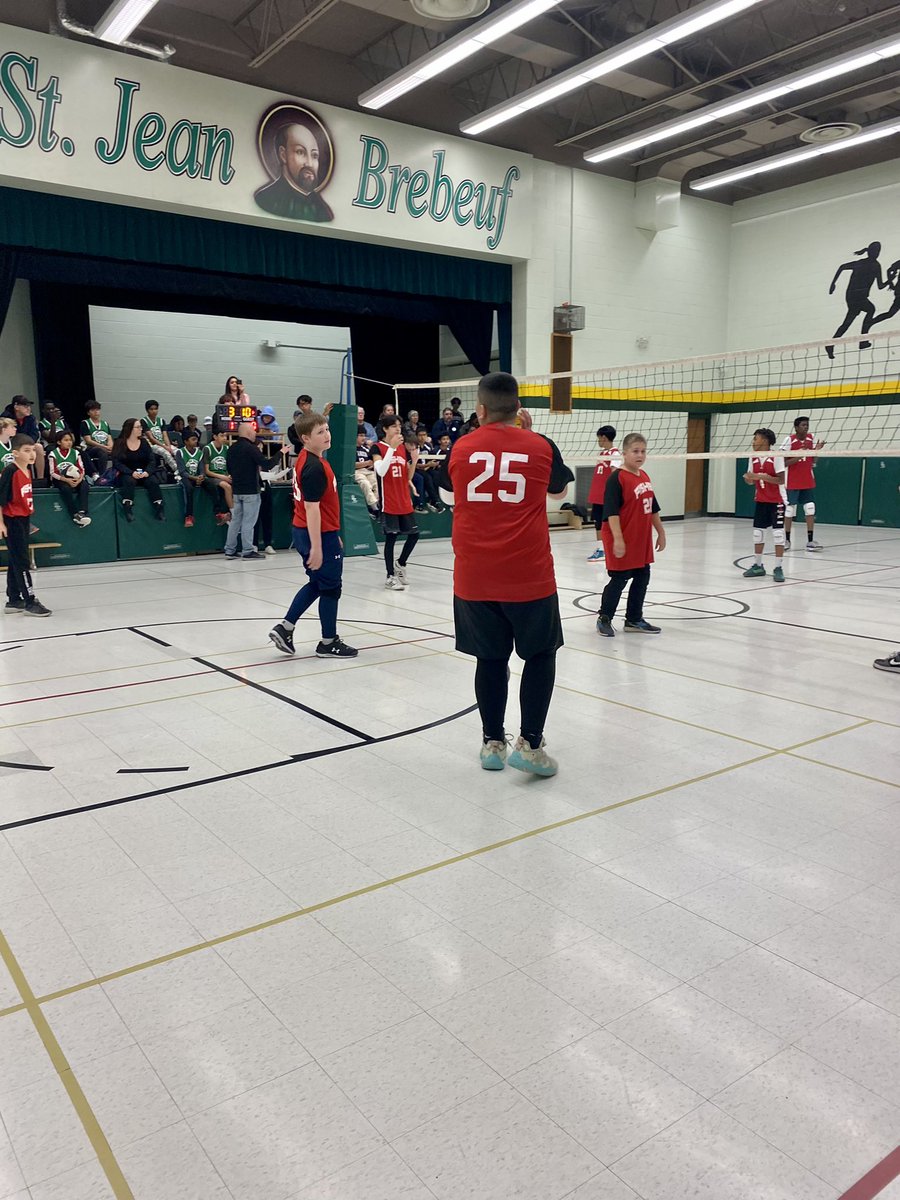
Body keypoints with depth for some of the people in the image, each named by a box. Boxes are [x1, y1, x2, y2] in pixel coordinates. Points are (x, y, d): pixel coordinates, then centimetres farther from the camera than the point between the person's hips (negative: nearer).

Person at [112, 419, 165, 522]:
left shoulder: (143, 442, 9)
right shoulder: (119, 443, 0)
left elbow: (151, 460, 3)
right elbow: (117, 462, -10)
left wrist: (147, 472, -18)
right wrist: (131, 473, -24)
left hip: (143, 474, 3)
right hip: (126, 474, -2)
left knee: (153, 482, -27)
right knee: (129, 481, -36)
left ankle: (159, 510, -27)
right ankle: (128, 509, -36)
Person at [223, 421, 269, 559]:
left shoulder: (231, 448, 8)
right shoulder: (251, 448, -15)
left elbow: (229, 468, 16)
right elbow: (266, 465, -19)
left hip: (236, 489, 7)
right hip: (250, 490, -7)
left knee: (235, 520, 13)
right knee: (248, 522, -2)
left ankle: (230, 550, 15)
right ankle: (248, 551, 1)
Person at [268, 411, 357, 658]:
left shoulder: (306, 460, 10)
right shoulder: (315, 467, -21)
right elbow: (311, 508, -24)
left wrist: (333, 535, 24)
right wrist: (316, 547, -25)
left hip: (303, 531, 10)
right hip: (320, 535, -10)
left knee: (316, 583, 22)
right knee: (330, 587, 5)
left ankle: (285, 628, 22)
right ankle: (328, 643, 17)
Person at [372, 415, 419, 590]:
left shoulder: (403, 448, 11)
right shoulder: (377, 448, -5)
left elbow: (408, 477, 13)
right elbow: (381, 471, -22)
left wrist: (414, 460, -4)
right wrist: (392, 447, -23)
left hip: (405, 502, 6)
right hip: (388, 503, -6)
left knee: (414, 534, 7)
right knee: (391, 537, -3)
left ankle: (400, 564, 30)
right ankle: (390, 576, 7)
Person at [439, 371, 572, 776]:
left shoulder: (461, 448, 1)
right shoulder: (540, 446, -3)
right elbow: (559, 491, 17)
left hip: (474, 576, 2)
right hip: (529, 575, -2)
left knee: (490, 658, 13)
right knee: (540, 654, 14)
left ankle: (492, 743, 21)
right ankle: (529, 743, 7)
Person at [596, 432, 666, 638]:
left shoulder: (644, 476, 10)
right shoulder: (617, 478, -16)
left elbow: (653, 508, 19)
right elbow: (612, 512, -21)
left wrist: (660, 532, 20)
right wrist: (617, 539, -26)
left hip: (642, 540, 8)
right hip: (623, 542, -8)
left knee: (642, 578, 13)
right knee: (619, 579, -1)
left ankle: (634, 620, 26)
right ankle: (604, 619, 15)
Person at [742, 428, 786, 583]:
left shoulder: (776, 457, -15)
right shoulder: (753, 458, 4)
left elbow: (781, 480, -19)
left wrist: (762, 476, -28)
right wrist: (748, 478, -14)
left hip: (777, 500, -6)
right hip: (761, 500, 6)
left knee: (778, 533, -8)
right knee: (758, 532, 7)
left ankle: (778, 568, -2)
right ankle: (758, 566, 19)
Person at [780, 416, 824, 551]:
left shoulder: (811, 439, 4)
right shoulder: (789, 440, -11)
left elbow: (813, 461, 12)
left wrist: (817, 450, -7)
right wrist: (799, 456, -24)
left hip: (808, 482, 4)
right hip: (792, 483, -4)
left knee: (810, 510, 0)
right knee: (789, 511, 2)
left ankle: (810, 540, 3)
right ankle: (787, 540, 13)